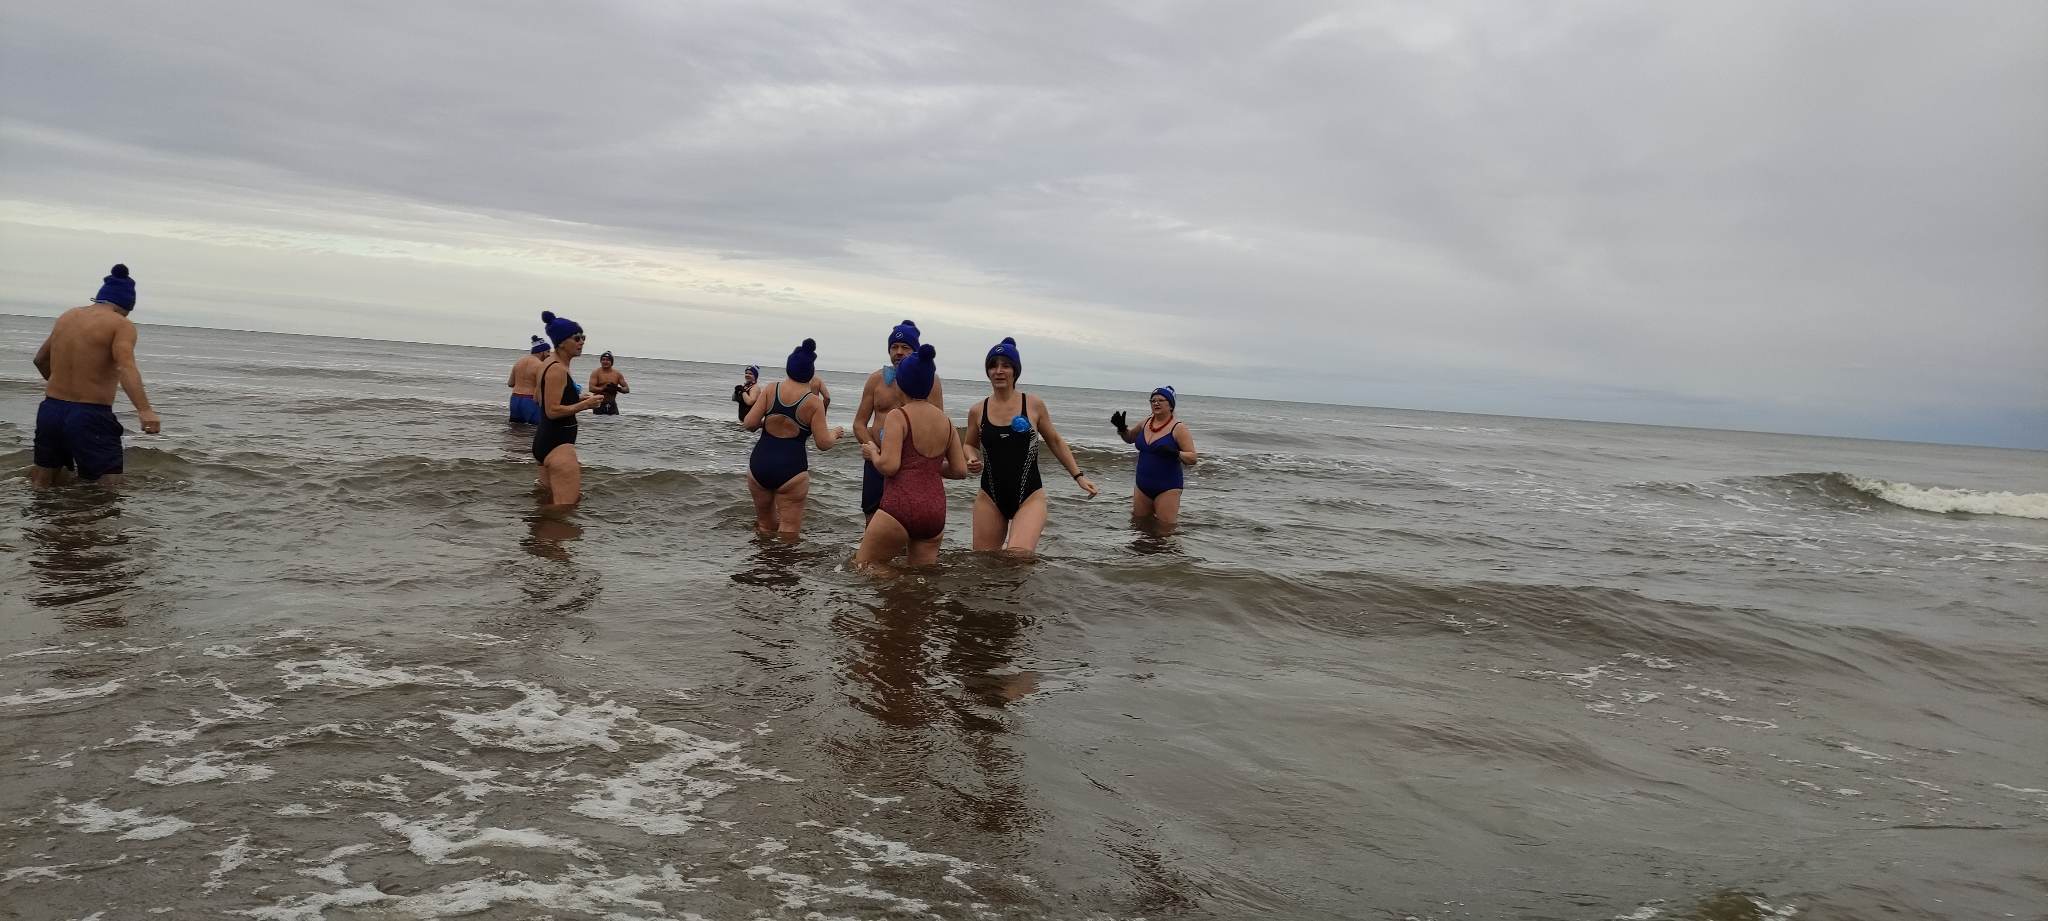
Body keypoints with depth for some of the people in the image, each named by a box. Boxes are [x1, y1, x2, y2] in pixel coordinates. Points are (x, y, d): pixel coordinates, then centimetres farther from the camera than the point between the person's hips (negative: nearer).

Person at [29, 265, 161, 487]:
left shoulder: (68, 316, 13)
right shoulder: (121, 324, -8)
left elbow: (41, 359, 26)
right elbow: (126, 367, -26)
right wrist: (144, 410, -39)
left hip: (49, 410, 7)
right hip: (90, 417, -7)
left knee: (41, 486, 21)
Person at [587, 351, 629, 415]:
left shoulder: (617, 374, 7)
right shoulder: (596, 373, -2)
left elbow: (627, 389, 7)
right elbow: (591, 388, -14)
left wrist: (618, 388, -14)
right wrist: (604, 389, -26)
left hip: (612, 405, 3)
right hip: (599, 405, -3)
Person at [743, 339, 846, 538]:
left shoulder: (771, 390, 1)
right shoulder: (814, 402, -6)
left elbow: (750, 423, -1)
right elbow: (823, 444, -6)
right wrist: (835, 433, 15)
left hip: (758, 464, 4)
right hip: (791, 469, -3)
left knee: (765, 526, 19)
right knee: (788, 533, 3)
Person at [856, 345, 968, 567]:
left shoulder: (898, 416, -7)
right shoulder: (946, 421, 11)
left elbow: (889, 465, -16)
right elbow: (960, 471, 12)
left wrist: (872, 453, 4)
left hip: (901, 507, -6)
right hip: (936, 510, 6)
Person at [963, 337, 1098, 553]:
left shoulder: (1034, 406, -1)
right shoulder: (977, 411, 3)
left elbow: (1055, 442, 11)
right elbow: (970, 445, 20)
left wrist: (1078, 477, 9)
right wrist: (971, 460, -2)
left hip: (1029, 497, -2)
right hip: (990, 498, 3)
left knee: (1018, 555, -24)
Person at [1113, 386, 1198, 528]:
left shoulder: (1178, 428, -10)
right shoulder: (1146, 423, 8)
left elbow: (1193, 458, -14)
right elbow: (1130, 438, 28)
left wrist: (1175, 454, -31)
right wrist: (1121, 428, 8)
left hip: (1167, 488, -6)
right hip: (1143, 486, 6)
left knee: (1166, 528, -11)